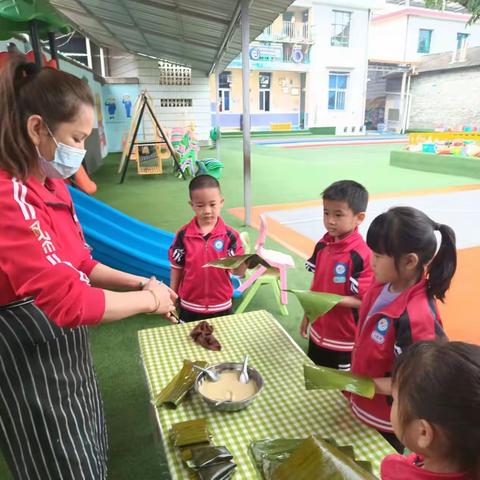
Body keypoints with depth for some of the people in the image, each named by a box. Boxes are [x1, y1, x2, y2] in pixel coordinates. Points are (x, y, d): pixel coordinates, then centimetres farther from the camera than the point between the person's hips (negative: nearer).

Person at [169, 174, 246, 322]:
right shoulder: (183, 235, -11)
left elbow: (238, 272, -13)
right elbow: (176, 269, -1)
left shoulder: (230, 235, -12)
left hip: (221, 306, 0)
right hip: (190, 306, 0)